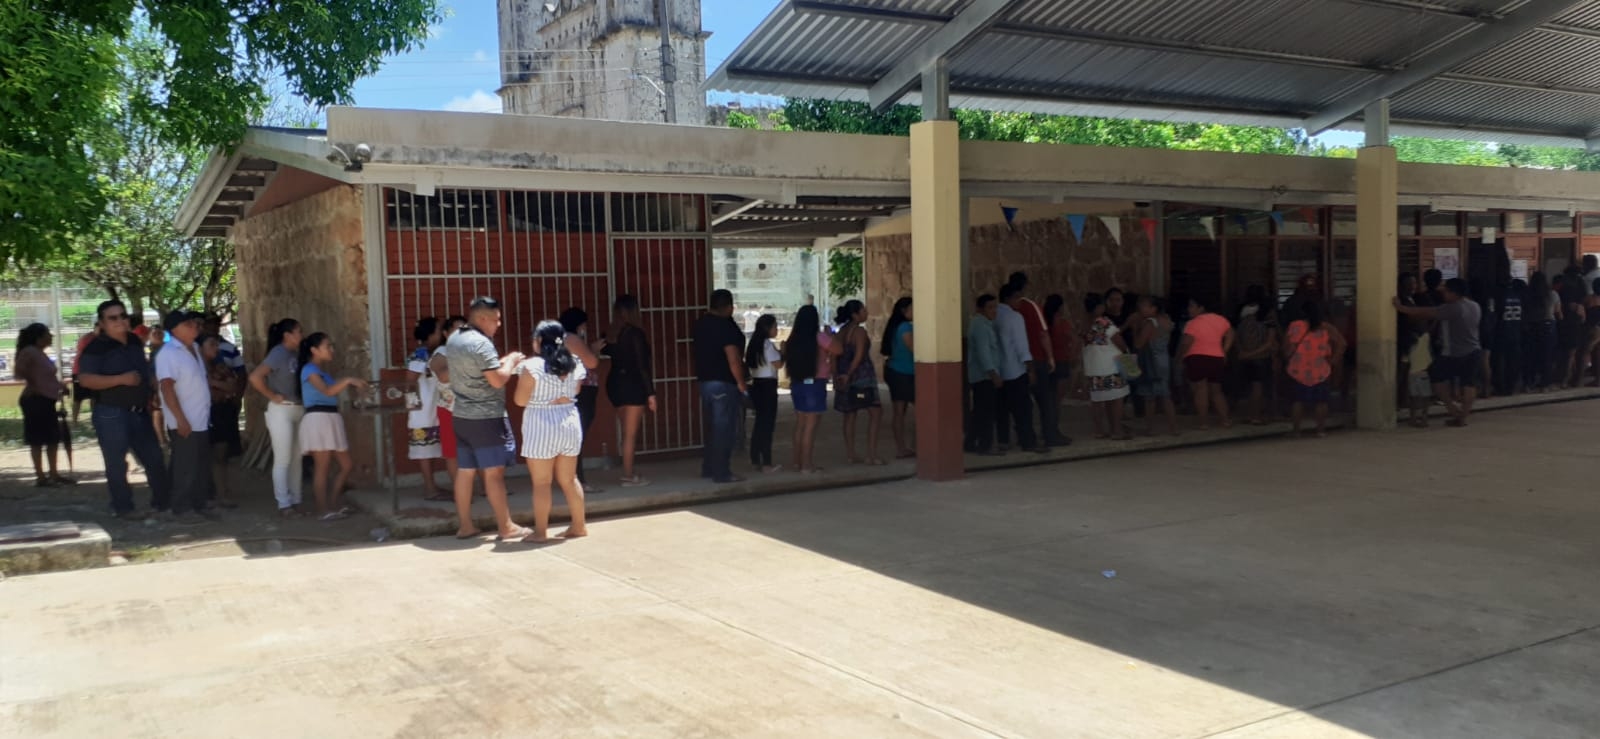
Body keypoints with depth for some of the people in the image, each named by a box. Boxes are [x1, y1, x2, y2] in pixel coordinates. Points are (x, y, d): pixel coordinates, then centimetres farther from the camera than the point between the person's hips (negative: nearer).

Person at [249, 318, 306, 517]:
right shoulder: (278, 354, -13)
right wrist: (272, 396, -14)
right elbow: (254, 377, -23)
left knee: (296, 459, 11)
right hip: (281, 411, -8)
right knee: (283, 460, -1)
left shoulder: (295, 353, 9)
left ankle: (295, 502, 19)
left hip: (298, 410, 8)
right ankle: (284, 505, 5)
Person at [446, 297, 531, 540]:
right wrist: (511, 362, -4)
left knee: (465, 472, 10)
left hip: (462, 416, 9)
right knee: (494, 472, -4)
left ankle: (466, 526, 15)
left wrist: (501, 363, 15)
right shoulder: (481, 343, -17)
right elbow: (497, 380, -21)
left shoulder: (453, 340, 11)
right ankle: (506, 527, 1)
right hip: (486, 418, -8)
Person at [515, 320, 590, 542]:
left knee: (542, 482, 2)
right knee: (569, 479, 15)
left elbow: (521, 400, -10)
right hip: (569, 421, 6)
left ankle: (540, 531, 6)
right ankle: (578, 526, 21)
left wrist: (522, 374, 3)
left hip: (541, 426, -6)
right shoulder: (574, 364, 4)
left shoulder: (532, 366, -13)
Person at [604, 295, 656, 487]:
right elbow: (642, 365, -15)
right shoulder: (636, 334, -14)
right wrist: (651, 393, -13)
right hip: (632, 384, -7)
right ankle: (628, 476, 2)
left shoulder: (611, 334, 2)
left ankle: (629, 470, 26)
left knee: (628, 431, 19)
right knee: (631, 433, -1)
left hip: (614, 383, 7)